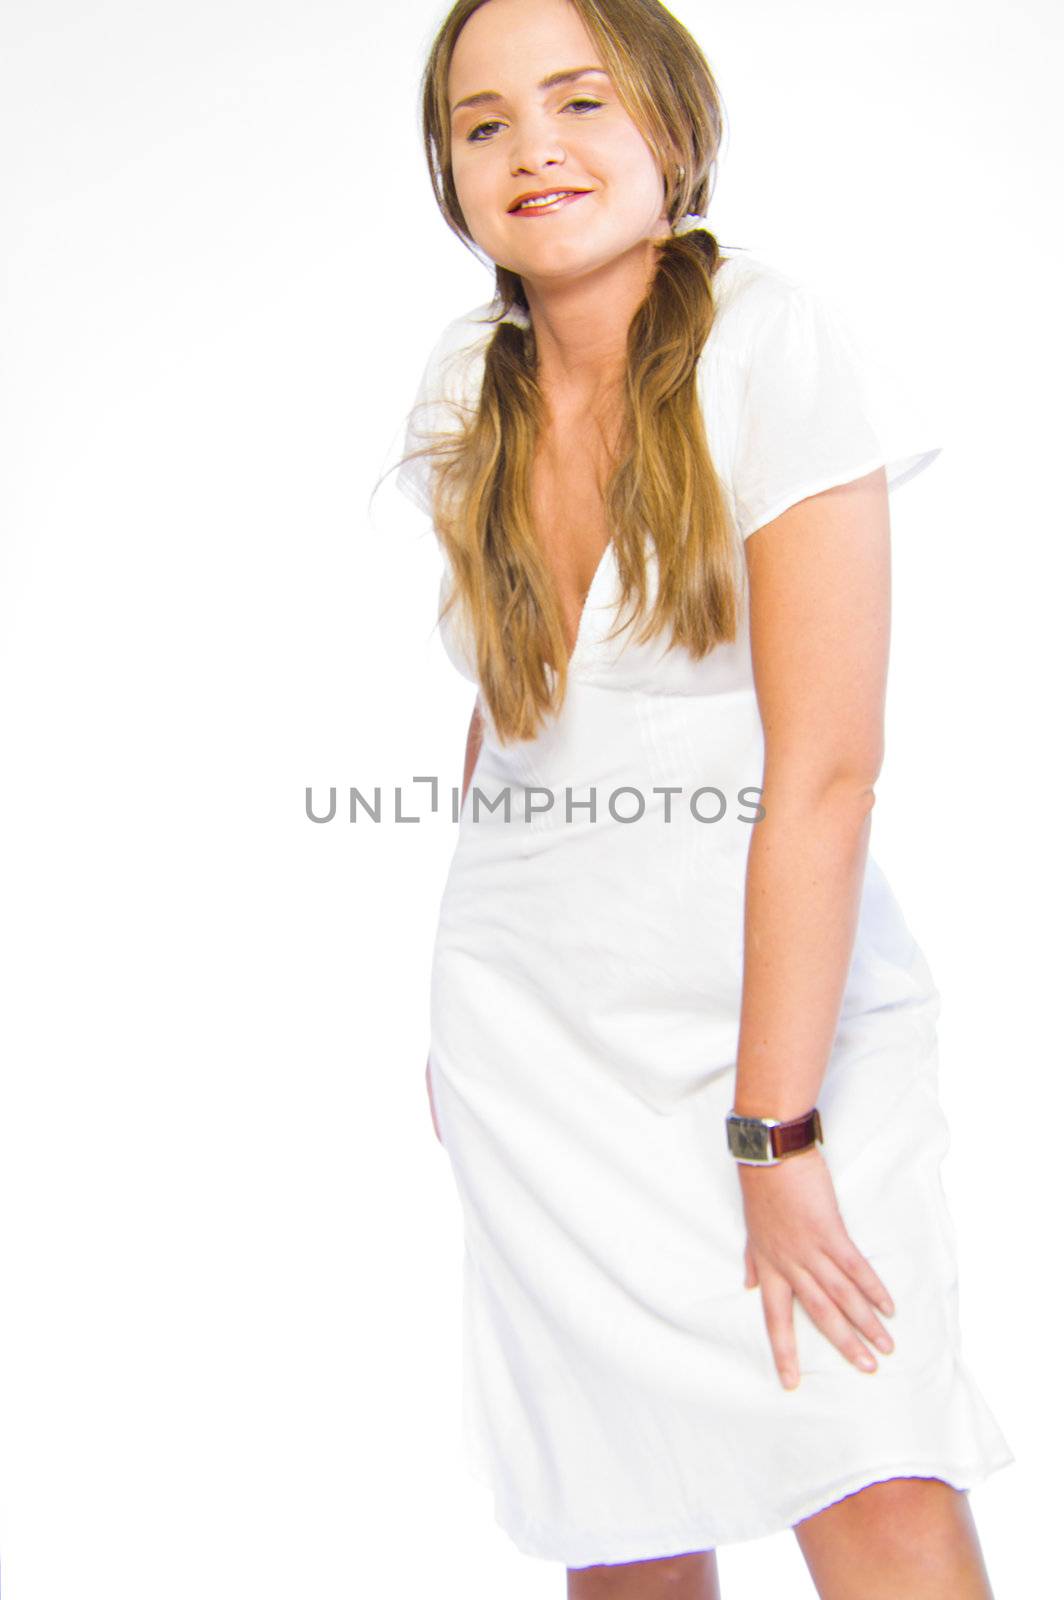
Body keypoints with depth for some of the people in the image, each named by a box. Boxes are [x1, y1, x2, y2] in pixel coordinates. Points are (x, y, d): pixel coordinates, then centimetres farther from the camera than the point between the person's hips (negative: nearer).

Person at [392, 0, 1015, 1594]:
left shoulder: (773, 343, -12)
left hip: (782, 1005, -3)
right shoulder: (470, 385, 5)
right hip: (534, 1037, 4)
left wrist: (774, 1130, -18)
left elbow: (827, 763, -17)